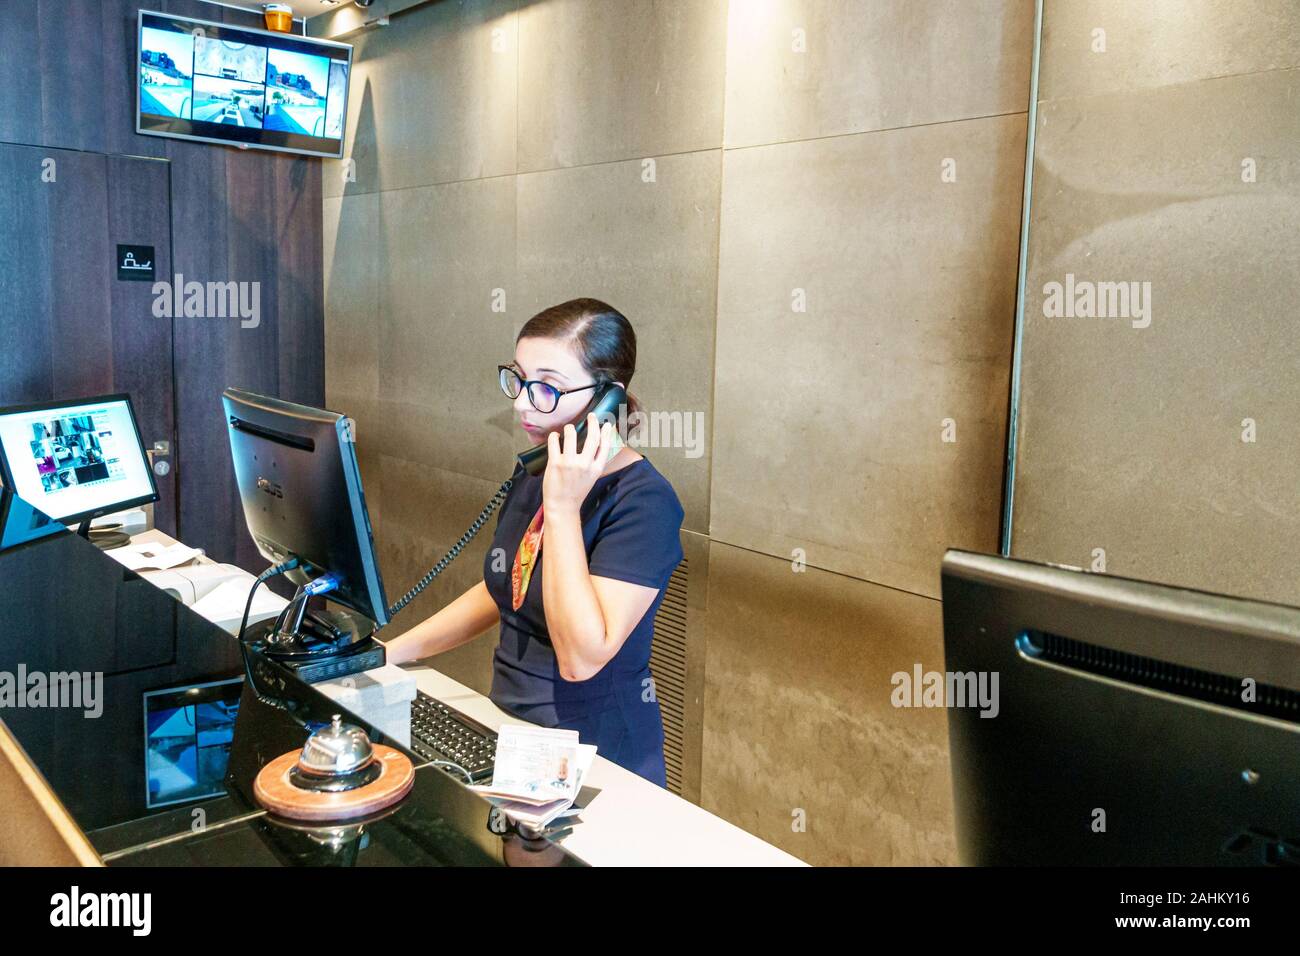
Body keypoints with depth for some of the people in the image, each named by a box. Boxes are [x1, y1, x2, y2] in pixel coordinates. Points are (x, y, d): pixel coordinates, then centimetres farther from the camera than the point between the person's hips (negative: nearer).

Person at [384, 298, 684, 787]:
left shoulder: (643, 501, -20)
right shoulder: (535, 470, 6)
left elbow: (581, 659, -26)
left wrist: (562, 507, -26)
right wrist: (390, 652, 13)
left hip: (597, 759, -7)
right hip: (510, 728, 7)